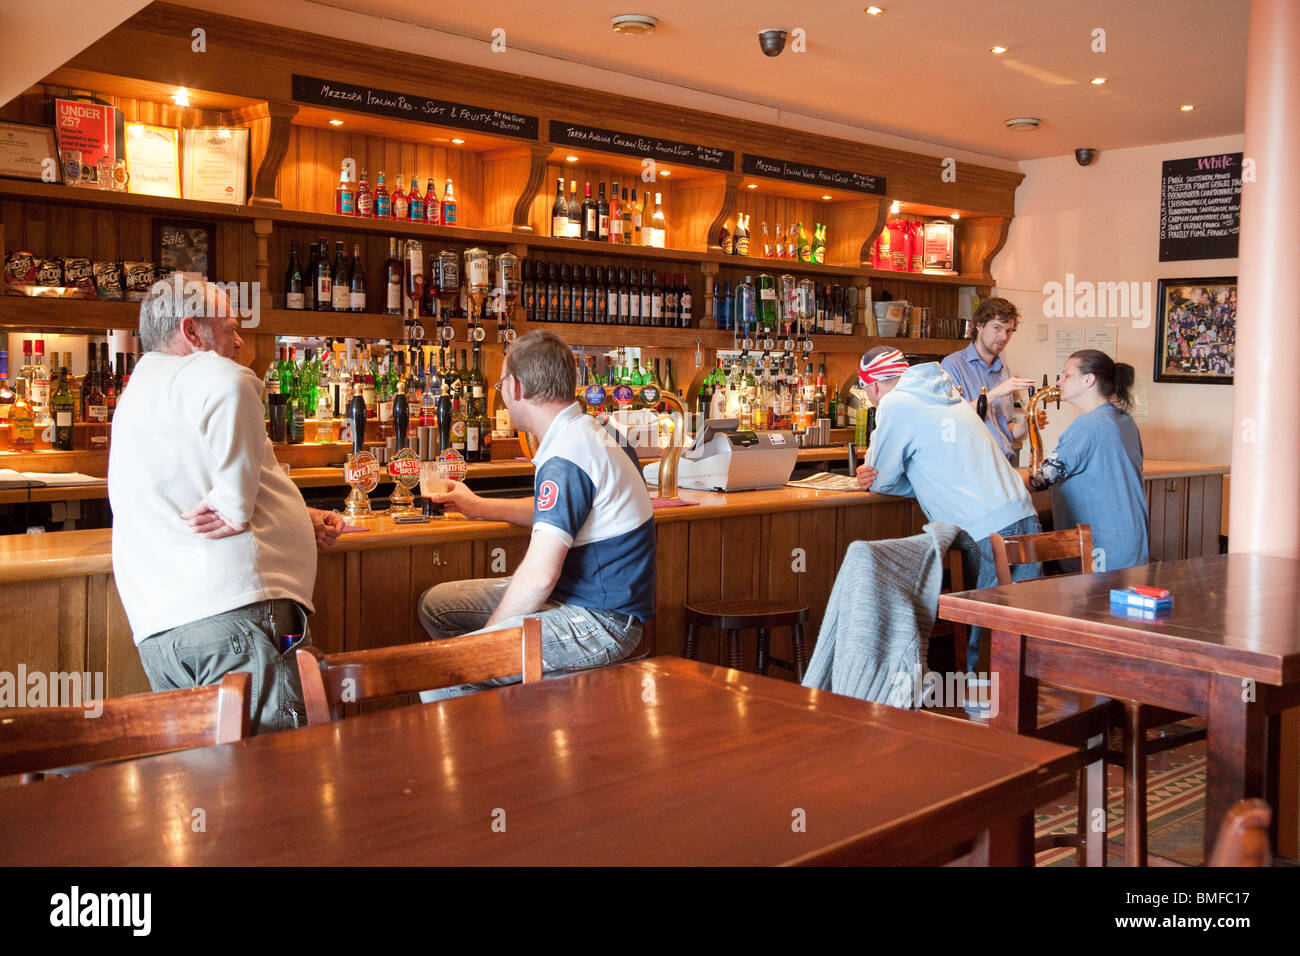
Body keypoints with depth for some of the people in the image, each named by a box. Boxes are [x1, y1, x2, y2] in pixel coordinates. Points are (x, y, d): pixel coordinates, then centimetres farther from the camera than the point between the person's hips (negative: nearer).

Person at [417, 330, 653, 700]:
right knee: (436, 603, 15)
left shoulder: (565, 459, -23)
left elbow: (539, 575, -27)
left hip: (599, 623, -10)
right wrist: (479, 507, 39)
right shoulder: (585, 432, 10)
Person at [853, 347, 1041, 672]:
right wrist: (881, 478, 14)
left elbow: (882, 480, 3)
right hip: (1024, 520, 8)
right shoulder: (949, 396, 23)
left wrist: (874, 478, 25)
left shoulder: (895, 404, -3)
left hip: (988, 534, -8)